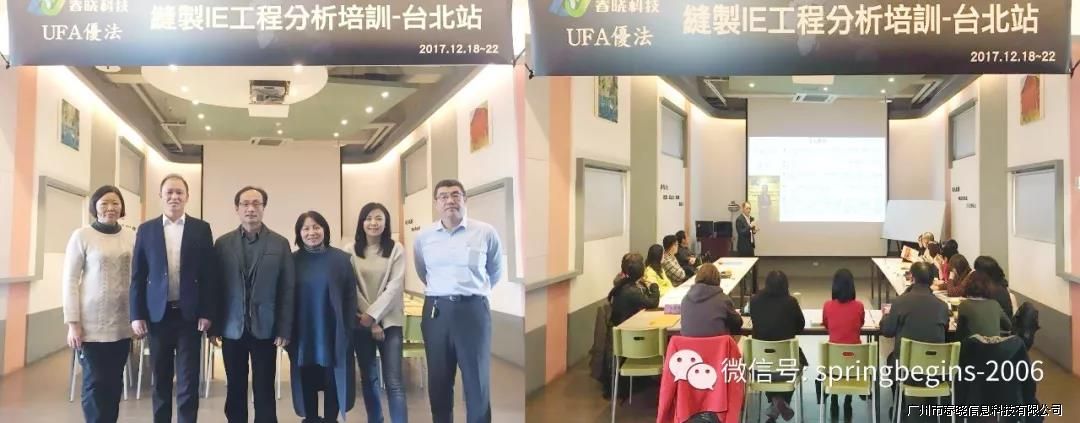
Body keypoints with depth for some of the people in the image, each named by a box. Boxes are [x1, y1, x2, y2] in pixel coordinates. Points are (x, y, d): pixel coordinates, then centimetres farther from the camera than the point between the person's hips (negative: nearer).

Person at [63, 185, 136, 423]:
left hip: (122, 324, 3)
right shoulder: (82, 236, -3)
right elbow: (69, 280, -4)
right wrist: (73, 323, -8)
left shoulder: (131, 237, 5)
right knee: (95, 383, 1)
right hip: (92, 324, -3)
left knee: (114, 382, 8)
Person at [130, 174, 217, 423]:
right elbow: (138, 276, 4)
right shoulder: (146, 230, 6)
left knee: (188, 381, 0)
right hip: (158, 314, 1)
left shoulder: (201, 229, 3)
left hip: (189, 314, -1)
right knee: (160, 379, 10)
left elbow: (209, 274, 0)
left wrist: (207, 313, -6)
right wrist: (136, 315, -2)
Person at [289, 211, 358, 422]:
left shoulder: (341, 259, -2)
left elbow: (350, 297, -2)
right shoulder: (293, 260, 2)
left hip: (333, 333, -1)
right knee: (307, 382, 9)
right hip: (303, 335, 1)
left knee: (333, 381, 6)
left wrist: (348, 330, -7)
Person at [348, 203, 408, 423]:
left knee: (394, 381, -7)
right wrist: (370, 321, -8)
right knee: (368, 378, 12)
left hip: (389, 321, -2)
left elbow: (395, 286, -7)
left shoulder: (396, 249, -1)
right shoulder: (351, 250, 0)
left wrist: (373, 314, -14)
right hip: (361, 322, 2)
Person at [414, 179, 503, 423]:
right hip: (436, 311, 2)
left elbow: (496, 271, 16)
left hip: (473, 310, -2)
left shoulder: (485, 233, -1)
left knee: (477, 381, 2)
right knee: (438, 382, 9)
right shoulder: (423, 237, 5)